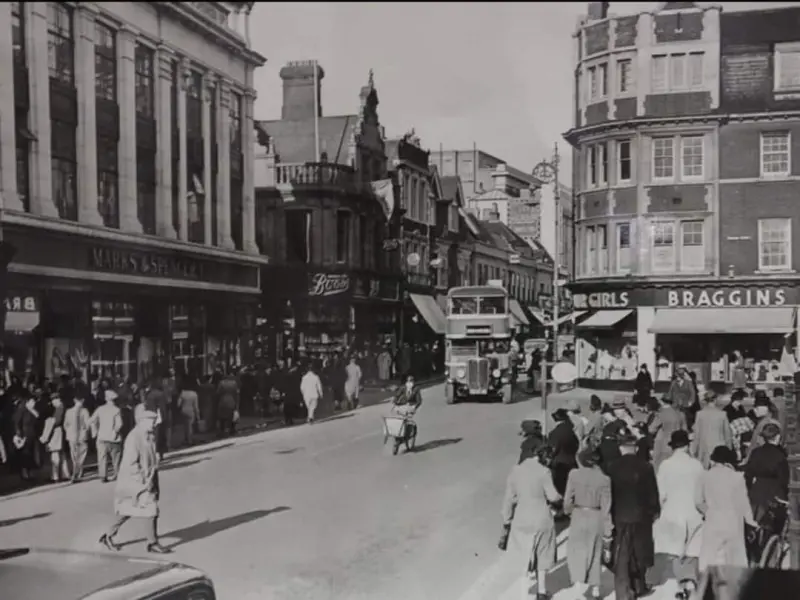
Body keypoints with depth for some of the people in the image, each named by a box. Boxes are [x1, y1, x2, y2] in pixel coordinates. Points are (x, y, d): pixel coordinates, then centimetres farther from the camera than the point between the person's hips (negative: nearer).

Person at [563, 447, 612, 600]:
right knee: (595, 553, 16)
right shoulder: (604, 479, -6)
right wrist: (607, 530, 0)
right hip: (597, 518, 2)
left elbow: (568, 497, -5)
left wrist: (568, 510, 17)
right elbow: (606, 506, -5)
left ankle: (579, 581, -8)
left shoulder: (574, 474, -9)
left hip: (579, 516, -2)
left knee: (576, 550, 11)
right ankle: (595, 587, 23)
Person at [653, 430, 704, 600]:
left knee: (677, 551, 10)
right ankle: (691, 582, -5)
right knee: (691, 552, 10)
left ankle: (683, 584, 3)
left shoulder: (665, 465, -9)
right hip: (694, 514, 1)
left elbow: (661, 492, -7)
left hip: (673, 513, -1)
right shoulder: (697, 464, -6)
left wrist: (663, 508, 10)